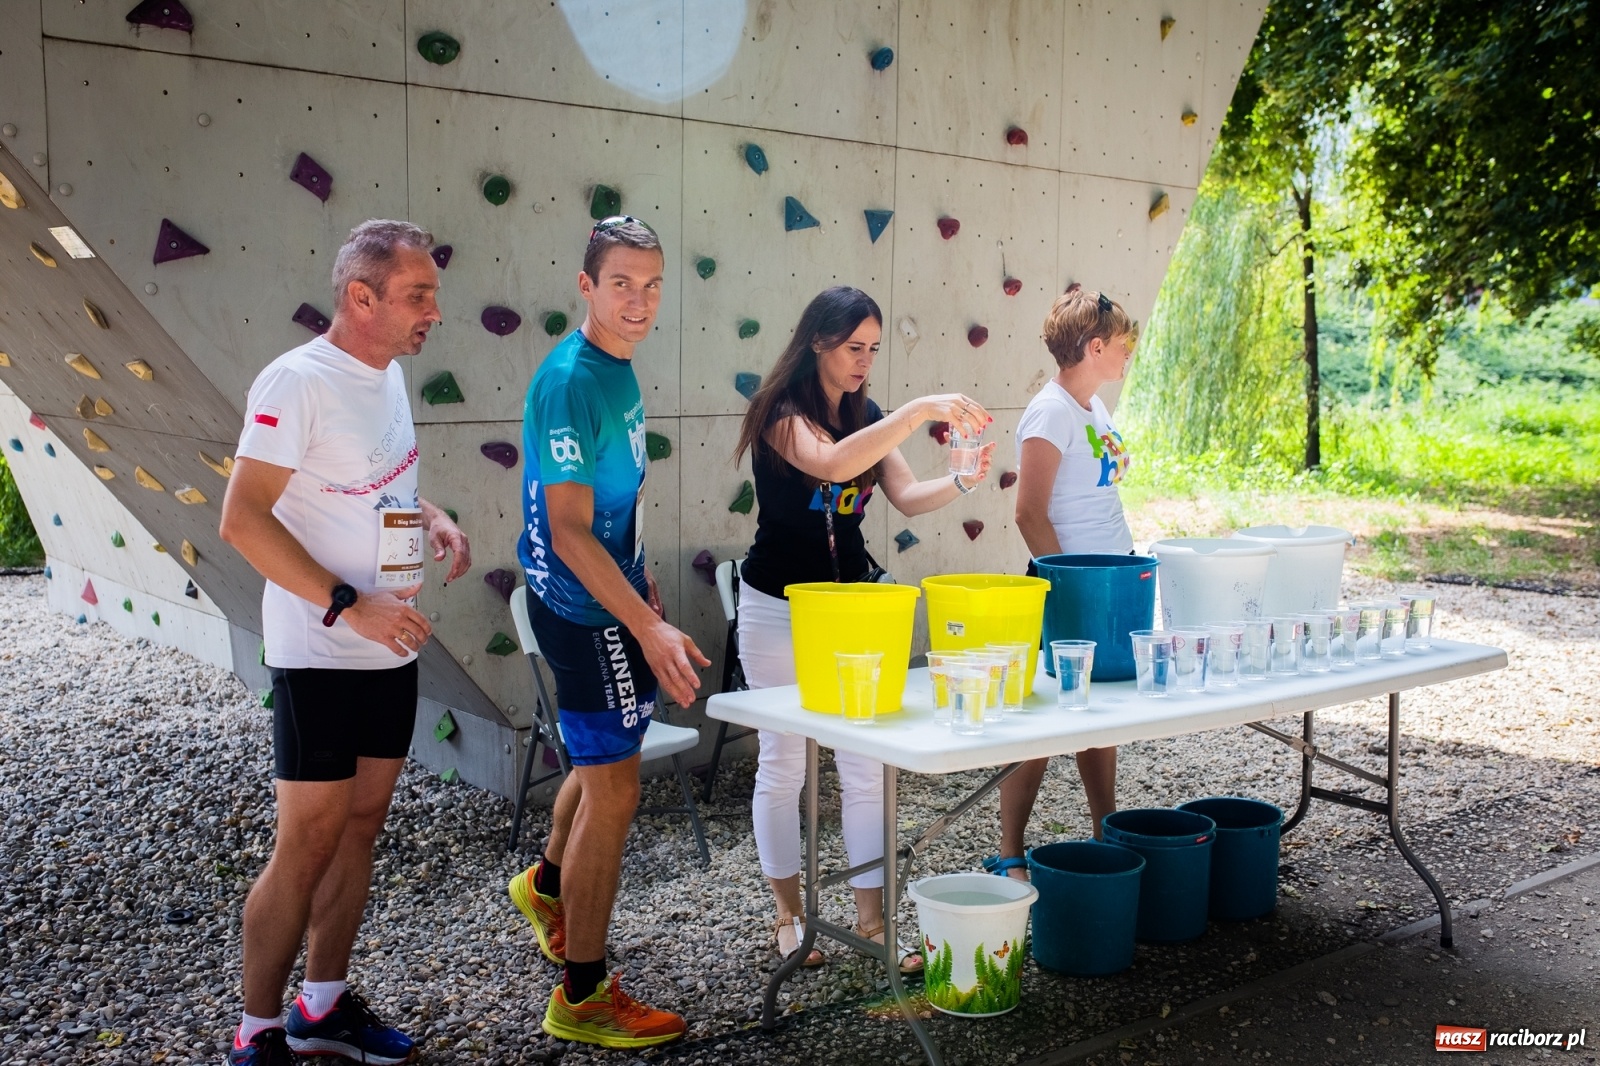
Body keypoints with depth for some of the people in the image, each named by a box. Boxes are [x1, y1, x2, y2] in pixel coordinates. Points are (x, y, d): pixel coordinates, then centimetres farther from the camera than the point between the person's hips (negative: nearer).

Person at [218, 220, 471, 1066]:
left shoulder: (388, 374, 8)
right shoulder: (298, 381, -17)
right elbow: (242, 520, -21)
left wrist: (431, 518, 3)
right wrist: (349, 606, -25)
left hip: (390, 649, 8)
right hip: (321, 656, -8)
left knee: (362, 823, 14)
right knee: (308, 842, -1)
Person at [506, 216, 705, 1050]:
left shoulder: (618, 367, 7)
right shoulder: (569, 381, -22)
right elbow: (568, 530, -25)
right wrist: (650, 628, -28)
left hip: (611, 598, 9)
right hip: (583, 609, -9)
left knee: (607, 760, 25)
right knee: (614, 790, -2)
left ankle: (547, 883, 50)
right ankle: (583, 998, 11)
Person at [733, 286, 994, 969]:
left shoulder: (866, 416, 6)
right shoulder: (781, 412, -14)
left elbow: (908, 496, -2)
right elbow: (829, 463, -35)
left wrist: (962, 482, -21)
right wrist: (921, 411, -38)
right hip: (780, 609, -5)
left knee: (867, 768, 4)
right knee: (783, 764, 6)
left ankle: (871, 920, 13)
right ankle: (789, 914, 22)